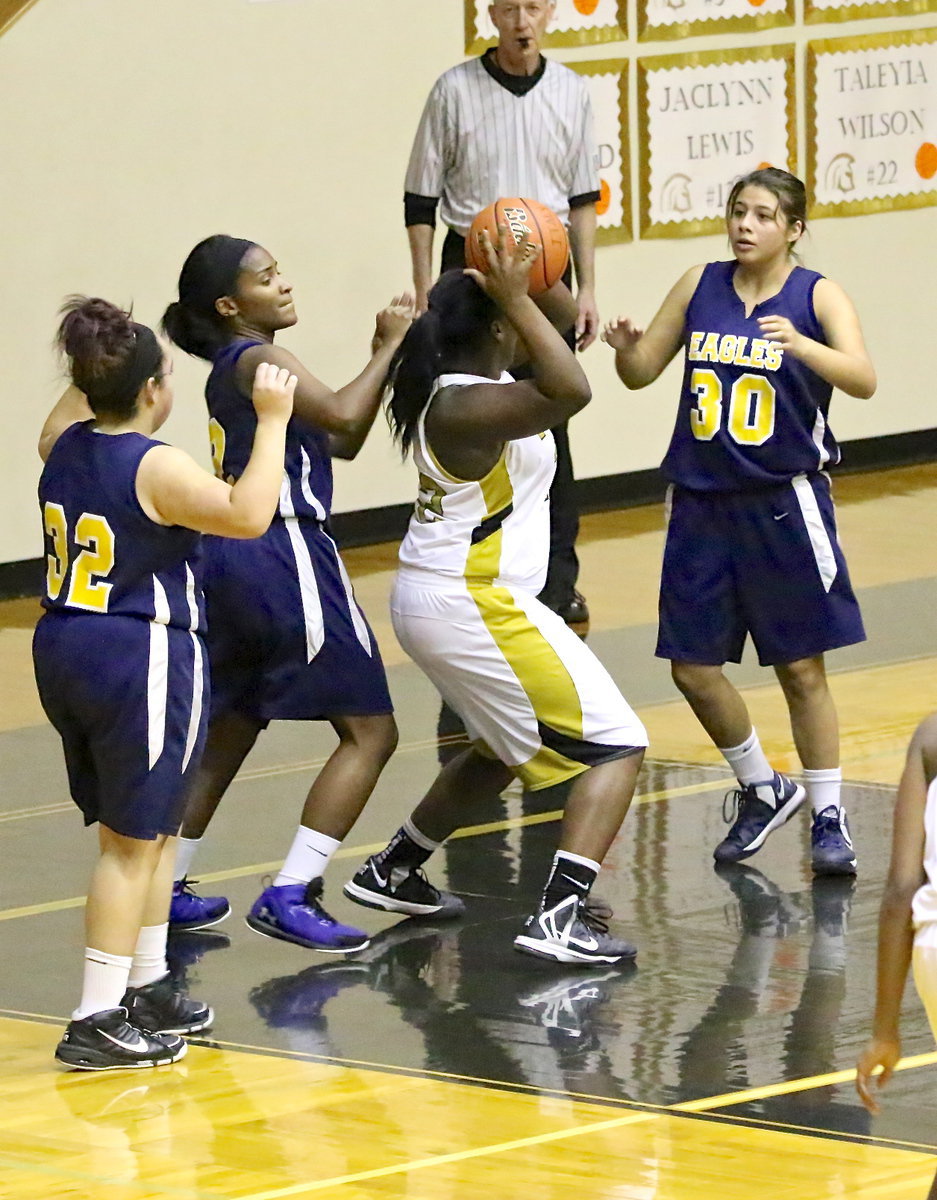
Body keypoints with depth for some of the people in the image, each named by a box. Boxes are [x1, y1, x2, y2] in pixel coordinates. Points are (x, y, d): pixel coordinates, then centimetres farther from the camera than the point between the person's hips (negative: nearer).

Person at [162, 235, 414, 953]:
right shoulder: (258, 360, -9)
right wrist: (387, 349, -11)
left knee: (231, 730, 21)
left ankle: (168, 886, 25)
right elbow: (342, 416, -25)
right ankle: (290, 897, -13)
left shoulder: (232, 369, 19)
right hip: (286, 553, -9)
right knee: (370, 731, -5)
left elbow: (342, 442, 20)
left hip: (234, 562, 9)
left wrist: (387, 355, 12)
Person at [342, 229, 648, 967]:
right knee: (616, 746, -9)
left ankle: (394, 871, 41)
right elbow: (570, 392, -39)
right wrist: (518, 299, -33)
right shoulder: (469, 406, -22)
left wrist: (533, 288, 8)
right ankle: (561, 919, -22)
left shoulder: (454, 388, 7)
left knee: (507, 748, 32)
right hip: (471, 606, -10)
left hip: (435, 598, 10)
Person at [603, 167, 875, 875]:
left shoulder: (817, 296, -8)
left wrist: (800, 345, -41)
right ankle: (762, 790, 27)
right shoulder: (700, 287, 4)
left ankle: (829, 818, 13)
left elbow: (863, 379, -23)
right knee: (693, 667, 6)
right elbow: (643, 372, 10)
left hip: (784, 504, -4)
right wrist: (627, 348, -14)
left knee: (801, 667, 2)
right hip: (702, 502, 4)